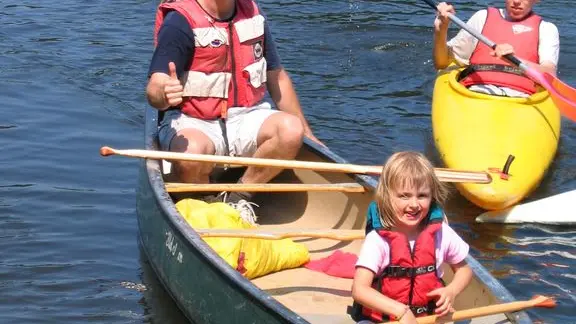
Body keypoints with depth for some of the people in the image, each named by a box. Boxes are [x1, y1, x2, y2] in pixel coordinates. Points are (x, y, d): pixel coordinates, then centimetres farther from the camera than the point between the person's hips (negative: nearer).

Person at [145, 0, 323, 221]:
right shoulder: (181, 21, -12)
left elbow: (277, 77, 17)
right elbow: (154, 89, -22)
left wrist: (308, 134, 19)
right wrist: (164, 94, -48)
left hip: (246, 119, 5)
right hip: (194, 122, -5)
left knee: (291, 130, -25)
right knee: (191, 154, -38)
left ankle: (239, 198, -9)